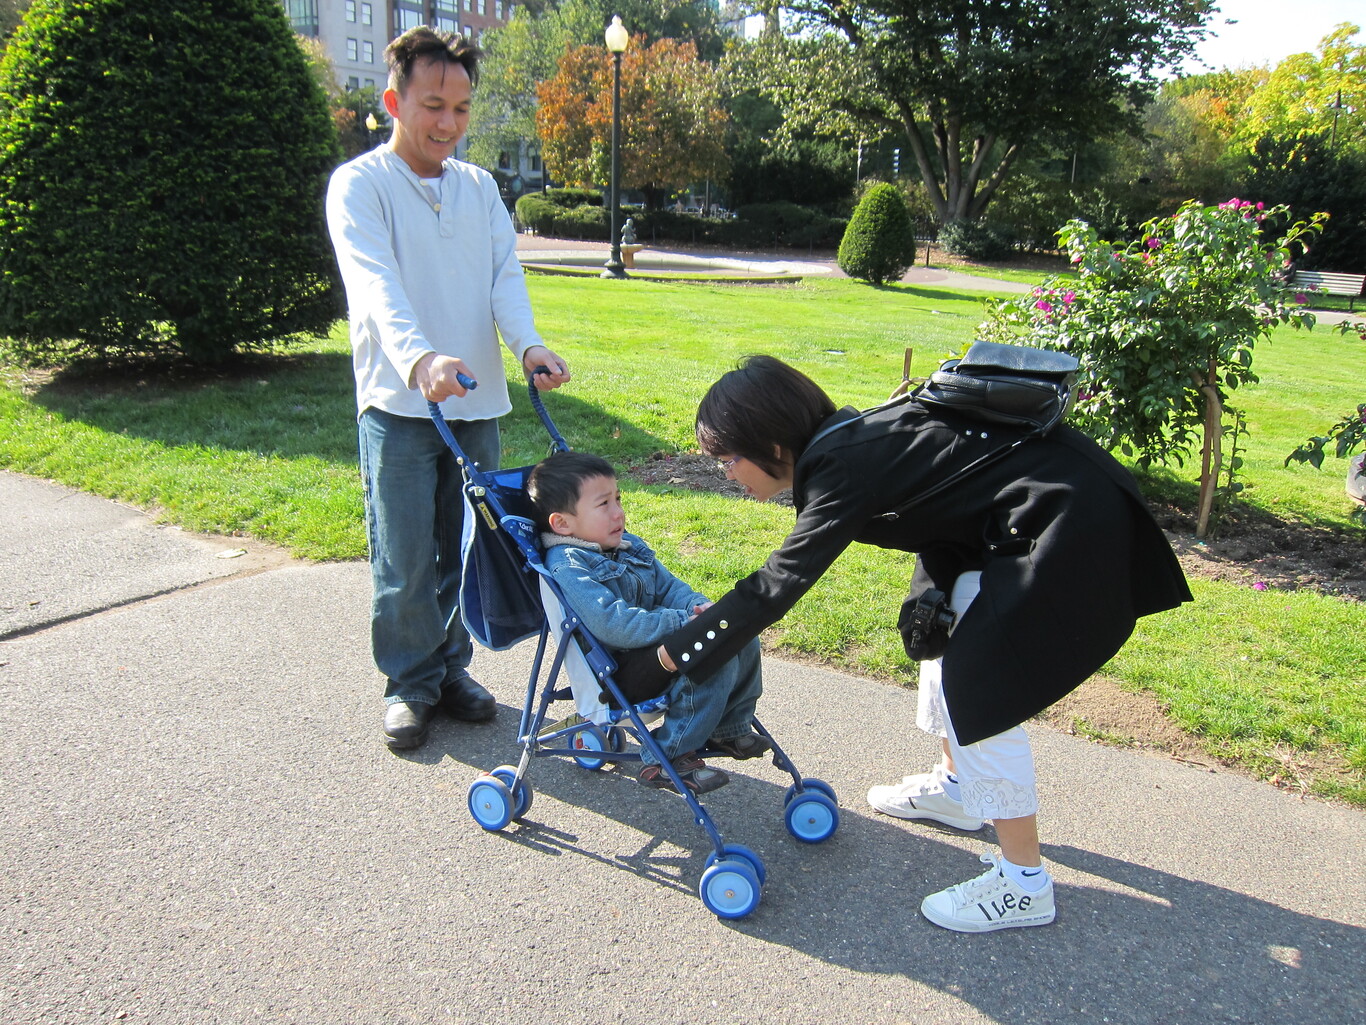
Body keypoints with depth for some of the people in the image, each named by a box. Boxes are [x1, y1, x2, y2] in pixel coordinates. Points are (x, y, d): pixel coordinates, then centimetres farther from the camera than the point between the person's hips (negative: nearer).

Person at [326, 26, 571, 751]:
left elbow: (505, 273, 2)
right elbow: (374, 282, -19)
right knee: (405, 561, 0)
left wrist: (527, 343, -18)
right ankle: (409, 683, 18)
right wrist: (419, 358, -38)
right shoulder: (359, 184, -3)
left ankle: (451, 666, 29)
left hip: (478, 401, 5)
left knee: (467, 552, 12)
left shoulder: (479, 187, 13)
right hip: (400, 402, -4)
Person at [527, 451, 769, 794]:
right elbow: (616, 626, -30)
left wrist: (701, 606, -9)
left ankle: (728, 728, 22)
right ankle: (668, 758, -14)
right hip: (620, 674, -10)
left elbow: (668, 586, 13)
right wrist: (685, 623, -28)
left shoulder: (627, 545, 10)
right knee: (715, 655, -26)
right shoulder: (568, 568, -20)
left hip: (651, 641, 10)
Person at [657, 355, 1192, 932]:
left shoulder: (844, 467, -22)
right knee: (948, 633, 21)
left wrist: (683, 650, -15)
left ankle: (1024, 884, 7)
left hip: (1069, 520, -10)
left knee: (978, 691, -8)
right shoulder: (840, 441, 5)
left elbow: (781, 582, -22)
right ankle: (956, 787, 40)